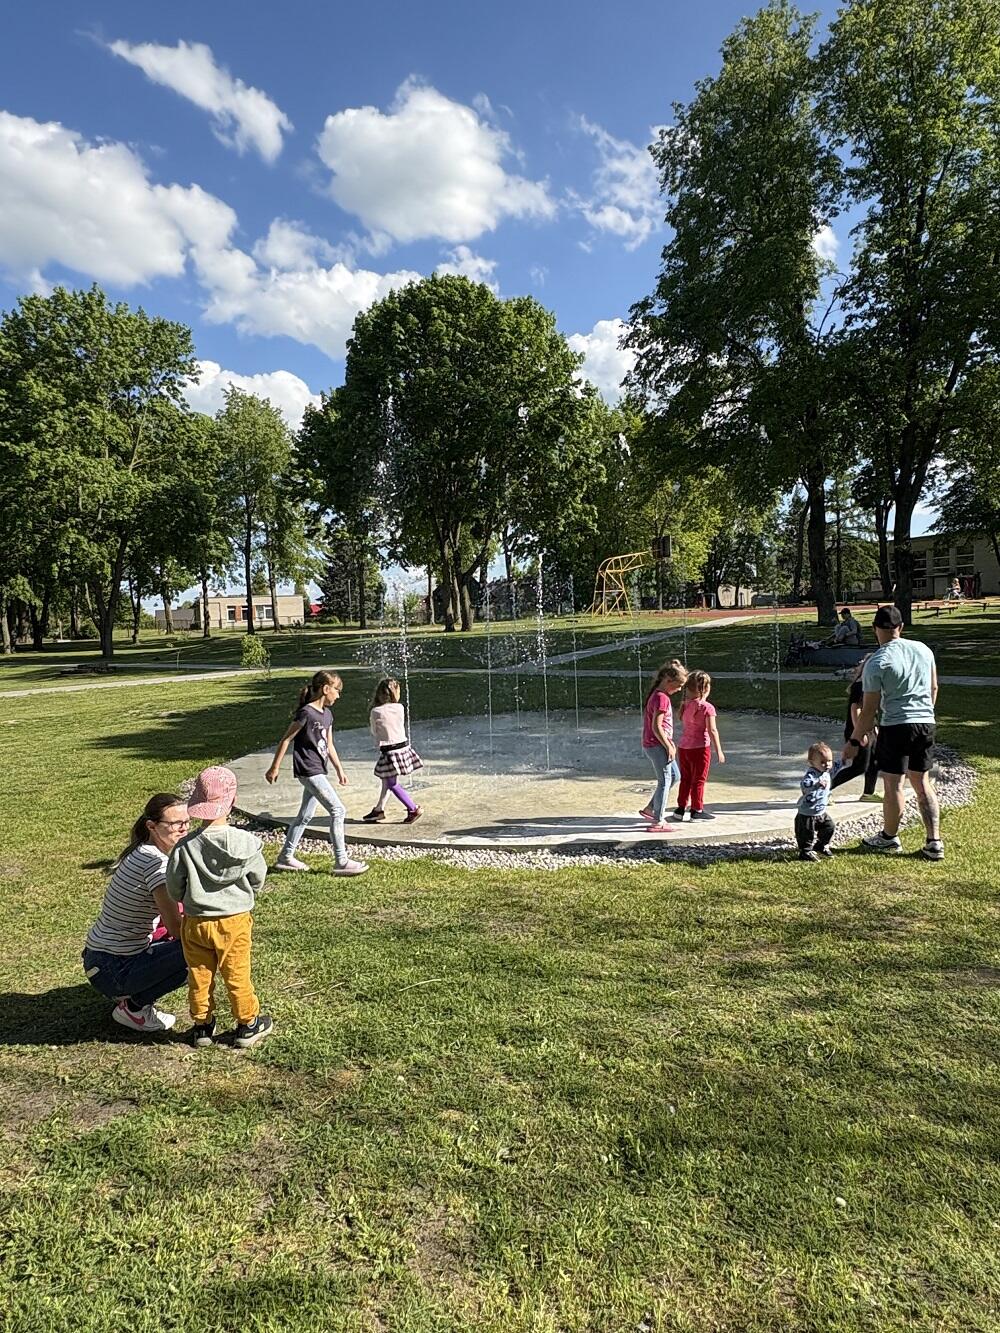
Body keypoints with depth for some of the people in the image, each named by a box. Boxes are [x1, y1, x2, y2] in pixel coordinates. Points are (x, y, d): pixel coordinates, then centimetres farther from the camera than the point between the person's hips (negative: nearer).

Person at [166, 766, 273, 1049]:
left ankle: (202, 1025, 32)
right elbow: (258, 880, -3)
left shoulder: (184, 847, -16)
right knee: (237, 975, 14)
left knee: (199, 976, 18)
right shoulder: (247, 843, -17)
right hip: (235, 921, -1)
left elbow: (174, 890, -6)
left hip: (195, 922, 1)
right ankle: (248, 1025, 27)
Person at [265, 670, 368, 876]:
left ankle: (286, 857, 28)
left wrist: (339, 770, 21)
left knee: (305, 815, 16)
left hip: (318, 771, 9)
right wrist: (275, 767, -8)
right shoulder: (306, 713, -16)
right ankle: (341, 862, -2)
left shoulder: (327, 714, 10)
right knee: (338, 811, -9)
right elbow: (286, 740, -11)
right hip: (308, 771, -9)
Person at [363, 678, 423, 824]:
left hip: (389, 751, -6)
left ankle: (414, 809, 5)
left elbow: (374, 731, 2)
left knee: (393, 784, 6)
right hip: (403, 746, 6)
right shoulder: (400, 708, -3)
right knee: (387, 781, 19)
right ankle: (379, 809, 30)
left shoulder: (375, 712, -12)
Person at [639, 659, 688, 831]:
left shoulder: (657, 694, 12)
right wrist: (669, 746, -15)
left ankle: (650, 809, 24)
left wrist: (669, 742, 14)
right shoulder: (662, 698, -19)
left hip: (656, 745, 10)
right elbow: (656, 727, -23)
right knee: (664, 782, 0)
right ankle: (658, 822, 8)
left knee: (675, 776, 19)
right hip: (657, 746, -10)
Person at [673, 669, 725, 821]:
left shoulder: (685, 705, 4)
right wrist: (719, 750, -9)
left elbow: (683, 723, 8)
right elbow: (712, 731, -14)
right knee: (699, 780, 5)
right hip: (700, 748, -6)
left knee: (685, 779, 15)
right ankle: (696, 810, 10)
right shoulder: (707, 707, -14)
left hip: (683, 747, 6)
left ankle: (681, 809, 20)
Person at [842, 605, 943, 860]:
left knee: (893, 784, 8)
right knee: (923, 784, 14)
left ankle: (889, 837, 23)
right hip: (926, 724, 6)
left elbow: (869, 709, -12)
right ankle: (934, 842, 14)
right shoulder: (923, 649, 5)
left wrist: (853, 740, -3)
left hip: (896, 727, -6)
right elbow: (934, 688, 15)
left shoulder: (876, 662, -13)